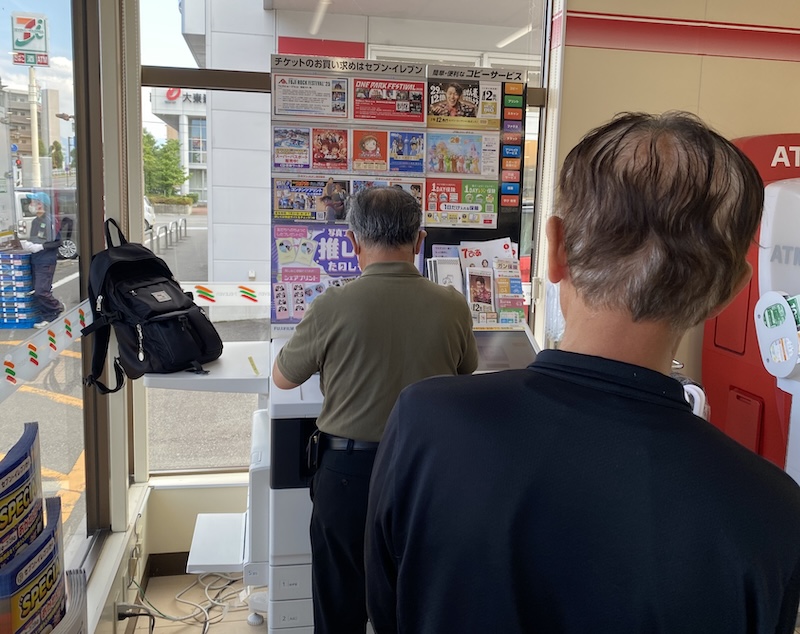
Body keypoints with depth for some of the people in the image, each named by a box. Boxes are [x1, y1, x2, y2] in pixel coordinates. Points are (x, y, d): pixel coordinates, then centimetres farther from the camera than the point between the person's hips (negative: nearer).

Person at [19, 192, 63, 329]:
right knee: (36, 292, 6)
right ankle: (48, 317, 14)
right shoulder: (34, 221, 14)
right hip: (35, 260, 8)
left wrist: (40, 246, -19)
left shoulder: (50, 220, -10)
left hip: (47, 261, -8)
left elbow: (57, 242, -15)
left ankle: (58, 309, 11)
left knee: (41, 291, -12)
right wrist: (28, 244, 4)